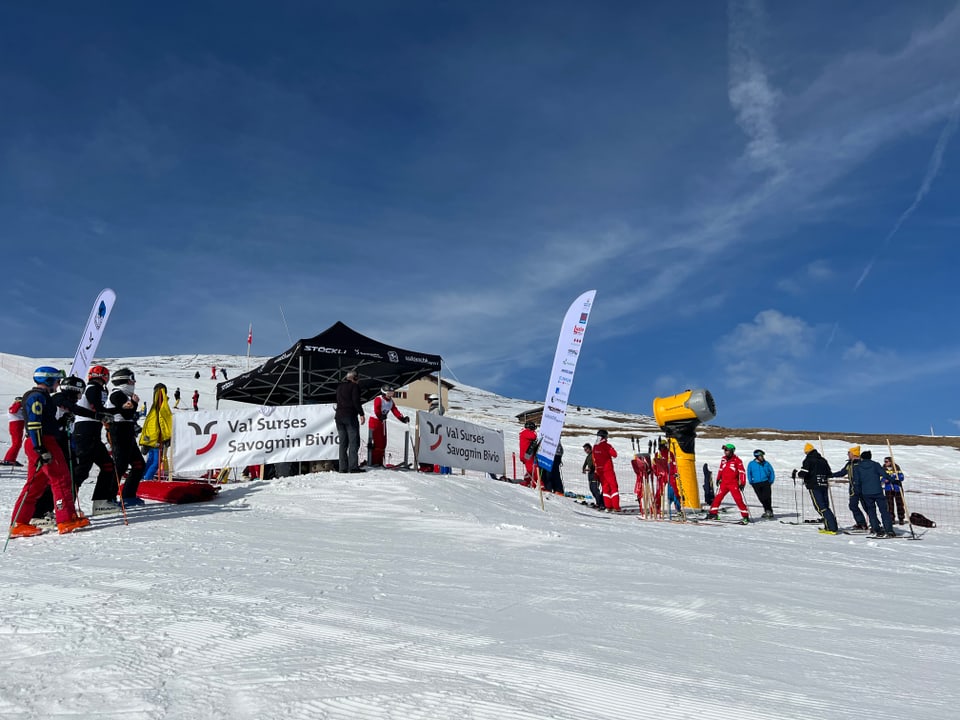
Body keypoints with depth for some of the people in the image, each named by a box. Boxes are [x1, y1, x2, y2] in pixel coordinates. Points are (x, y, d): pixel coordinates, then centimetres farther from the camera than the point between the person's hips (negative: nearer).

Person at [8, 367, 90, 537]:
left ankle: (19, 524, 12)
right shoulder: (37, 396, -11)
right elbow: (34, 424, -20)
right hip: (44, 443, -10)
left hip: (42, 444, 10)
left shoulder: (41, 396, 21)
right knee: (61, 479, -7)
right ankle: (67, 520, -6)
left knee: (35, 484, 11)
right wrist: (41, 449, -24)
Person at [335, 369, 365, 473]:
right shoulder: (354, 386, -3)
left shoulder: (339, 387, 18)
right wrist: (361, 414, -10)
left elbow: (338, 401, 20)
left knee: (343, 442, 8)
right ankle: (353, 466, -13)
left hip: (339, 416, 7)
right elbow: (356, 401, -12)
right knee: (354, 441, -6)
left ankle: (343, 467, 5)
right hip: (350, 416, -7)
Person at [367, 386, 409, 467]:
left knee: (383, 442, 8)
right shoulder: (378, 399, -15)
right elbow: (376, 410, -29)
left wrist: (403, 418, -16)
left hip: (383, 422, 8)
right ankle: (372, 462, -4)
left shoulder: (391, 402, 6)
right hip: (374, 421, -8)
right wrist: (381, 416, -43)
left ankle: (379, 462, 15)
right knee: (375, 442, -9)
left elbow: (395, 411, -3)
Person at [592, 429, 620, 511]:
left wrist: (596, 470, 20)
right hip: (608, 470, -6)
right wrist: (612, 449, 7)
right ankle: (616, 507, -7)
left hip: (599, 470, 6)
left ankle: (608, 506, 10)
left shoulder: (595, 446, 7)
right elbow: (614, 454, -11)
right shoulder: (606, 445, -13)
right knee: (614, 487, -1)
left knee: (605, 488, 11)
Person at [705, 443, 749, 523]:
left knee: (738, 499, -7)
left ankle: (745, 516, 0)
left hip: (733, 484, -5)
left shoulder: (737, 460, -7)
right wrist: (718, 479, 23)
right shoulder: (723, 459, 9)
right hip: (724, 483, 5)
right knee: (718, 497, 3)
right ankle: (713, 513, 12)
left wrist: (742, 483, -11)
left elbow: (742, 472, -7)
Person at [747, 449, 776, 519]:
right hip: (756, 484, 0)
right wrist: (751, 482, 3)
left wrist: (771, 481, 3)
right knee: (761, 498, -2)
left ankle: (769, 511, -1)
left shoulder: (766, 464, 3)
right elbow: (749, 474, 9)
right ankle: (768, 511, 13)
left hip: (765, 483, 0)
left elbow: (772, 472, 10)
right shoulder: (751, 464, 0)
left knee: (767, 497, -11)